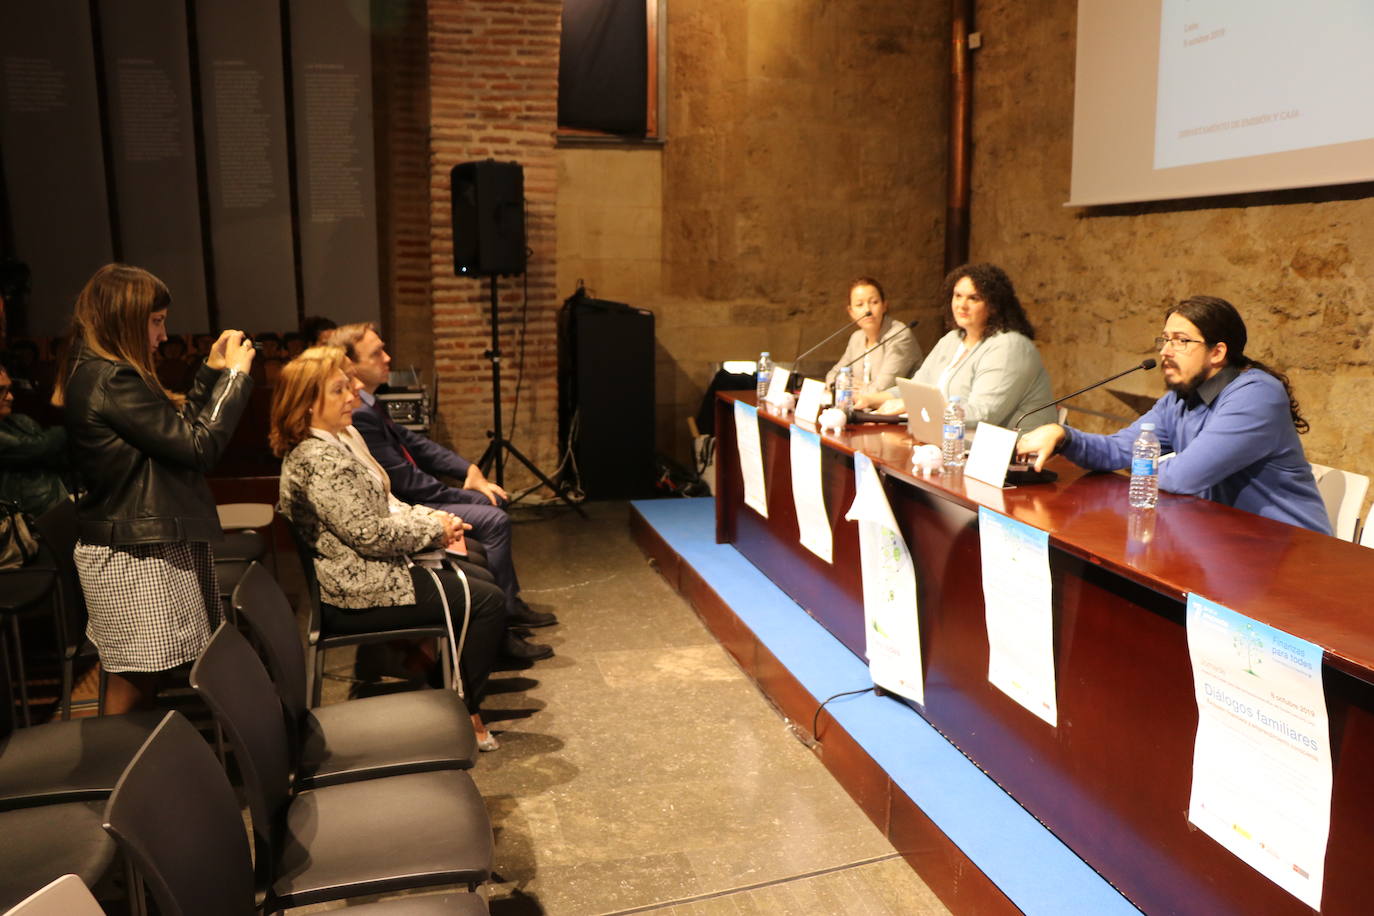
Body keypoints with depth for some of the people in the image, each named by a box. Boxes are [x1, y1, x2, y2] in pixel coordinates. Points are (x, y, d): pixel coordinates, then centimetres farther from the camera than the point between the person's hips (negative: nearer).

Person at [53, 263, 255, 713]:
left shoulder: (93, 372, 12)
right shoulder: (112, 381, -19)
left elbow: (177, 428, 15)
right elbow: (200, 446, -19)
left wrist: (212, 371, 11)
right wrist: (236, 374, -9)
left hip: (140, 543, 10)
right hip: (136, 555, -10)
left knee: (143, 679, 15)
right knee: (135, 685, 0)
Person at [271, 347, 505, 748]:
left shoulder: (323, 447, 11)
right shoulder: (320, 459, -22)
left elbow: (375, 508, 16)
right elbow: (369, 534, -25)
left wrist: (429, 518, 1)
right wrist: (434, 529, -11)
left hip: (358, 577, 11)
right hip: (358, 594, -11)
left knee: (477, 579, 17)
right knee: (488, 600, -7)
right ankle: (464, 713, 4)